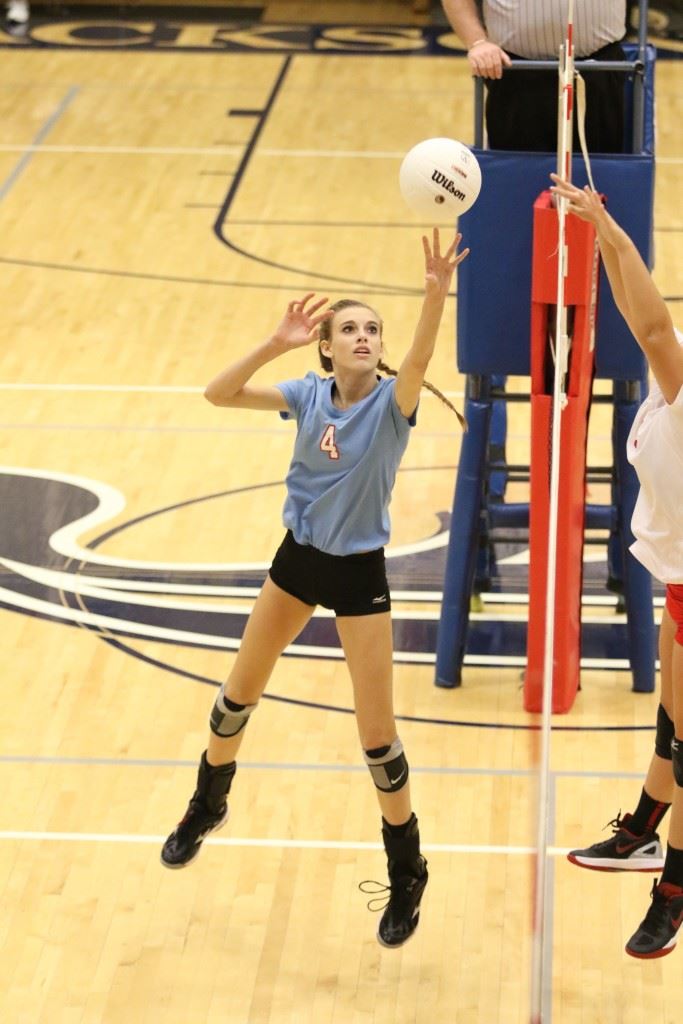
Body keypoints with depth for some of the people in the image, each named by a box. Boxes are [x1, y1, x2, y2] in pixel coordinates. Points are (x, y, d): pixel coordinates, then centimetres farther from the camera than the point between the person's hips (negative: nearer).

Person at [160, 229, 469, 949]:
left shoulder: (391, 401, -17)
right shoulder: (308, 394, -8)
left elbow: (419, 359, -40)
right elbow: (218, 394, -16)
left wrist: (436, 294, -58)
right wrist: (275, 345, -29)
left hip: (359, 572, -4)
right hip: (298, 558, 4)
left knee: (376, 733, -3)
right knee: (239, 691, 19)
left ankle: (407, 874, 14)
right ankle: (208, 805, 45)